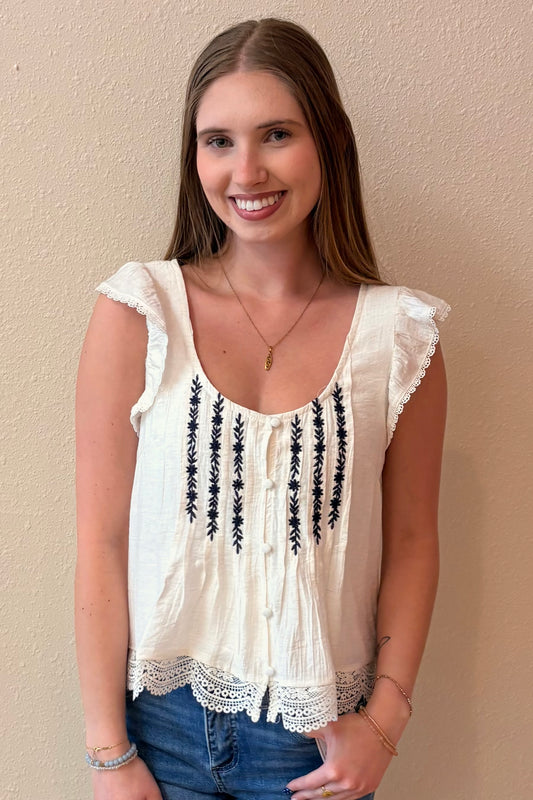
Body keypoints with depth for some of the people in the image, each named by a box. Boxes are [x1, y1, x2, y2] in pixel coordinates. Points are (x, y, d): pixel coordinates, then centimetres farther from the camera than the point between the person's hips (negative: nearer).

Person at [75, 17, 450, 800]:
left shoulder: (399, 336, -8)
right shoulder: (136, 315, -11)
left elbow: (411, 541, 1)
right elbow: (102, 545, -9)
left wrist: (384, 719, -4)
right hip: (162, 722, 0)